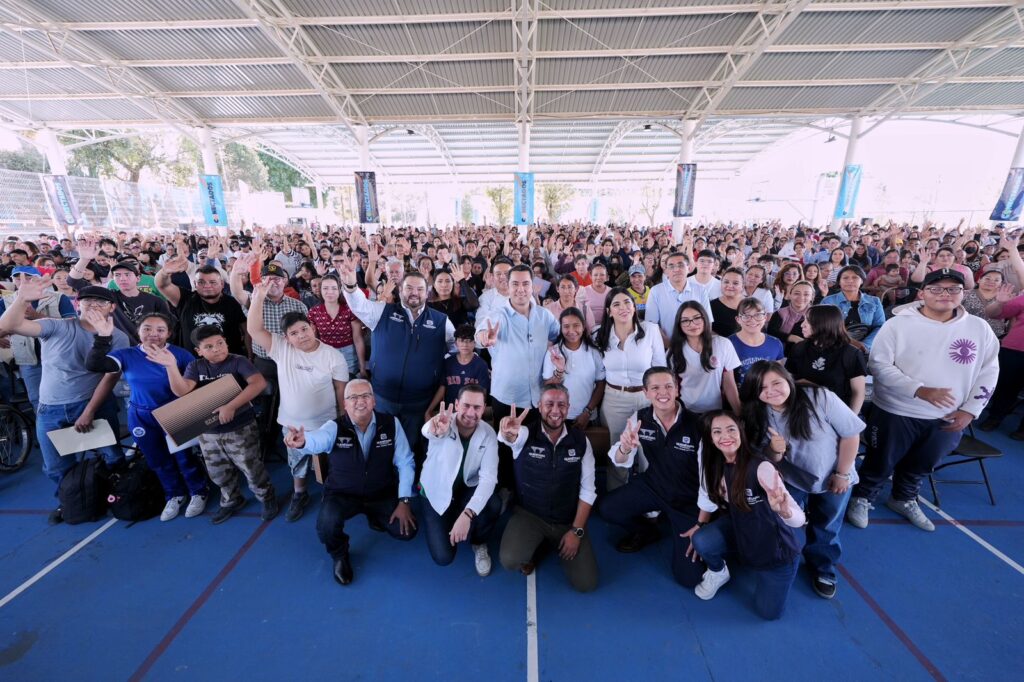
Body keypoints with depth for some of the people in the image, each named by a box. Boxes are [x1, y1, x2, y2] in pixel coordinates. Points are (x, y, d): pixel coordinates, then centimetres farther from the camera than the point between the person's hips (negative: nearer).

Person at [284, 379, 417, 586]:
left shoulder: (391, 423, -14)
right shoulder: (335, 427, -17)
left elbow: (405, 462, -10)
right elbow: (316, 440, -42)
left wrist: (404, 501, -15)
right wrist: (301, 442, -67)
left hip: (383, 494, 1)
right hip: (342, 495, -1)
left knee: (407, 531, -11)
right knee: (326, 526, -29)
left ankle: (376, 517, 25)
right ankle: (340, 556, 9)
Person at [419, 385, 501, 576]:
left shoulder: (488, 434, -17)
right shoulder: (444, 424, -24)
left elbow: (488, 478, -26)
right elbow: (427, 431, -49)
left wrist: (467, 514, -39)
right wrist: (435, 430, -75)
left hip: (466, 490, 1)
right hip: (435, 494, -1)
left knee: (494, 505, -29)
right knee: (443, 557, -9)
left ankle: (480, 544, 5)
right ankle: (441, 525, 25)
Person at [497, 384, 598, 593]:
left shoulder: (581, 441, -7)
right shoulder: (526, 435, -13)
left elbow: (587, 490, -3)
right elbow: (510, 437, -39)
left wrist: (577, 530, -9)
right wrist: (508, 433, -64)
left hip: (568, 520, 2)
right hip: (528, 515, -2)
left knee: (586, 583, -6)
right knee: (510, 560, -26)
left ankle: (554, 542, 23)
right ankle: (532, 547, 12)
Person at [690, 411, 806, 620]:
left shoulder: (761, 467, -33)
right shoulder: (717, 466, -15)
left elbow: (800, 519, -37)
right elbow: (715, 498, 3)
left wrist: (784, 510, -60)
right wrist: (699, 526, -4)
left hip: (778, 544, -3)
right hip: (742, 532, 3)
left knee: (768, 612, 6)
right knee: (702, 542, -25)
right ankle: (718, 572, 11)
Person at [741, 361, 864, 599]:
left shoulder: (820, 398, -27)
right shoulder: (759, 417, -17)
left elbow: (851, 434, -17)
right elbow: (764, 459, -10)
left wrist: (842, 473, -14)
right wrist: (774, 451, -34)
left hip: (832, 480, -1)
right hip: (792, 481, 1)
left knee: (825, 530, 16)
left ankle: (823, 570, 41)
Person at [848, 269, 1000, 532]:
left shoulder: (979, 327, 1)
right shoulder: (898, 324, -14)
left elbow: (989, 371, 6)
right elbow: (878, 365, -16)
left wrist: (970, 410, -2)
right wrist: (919, 390, -25)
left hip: (947, 419, 5)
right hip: (896, 413, -4)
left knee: (921, 465, 22)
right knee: (881, 463, 9)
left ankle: (903, 499, 45)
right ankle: (862, 498, 31)